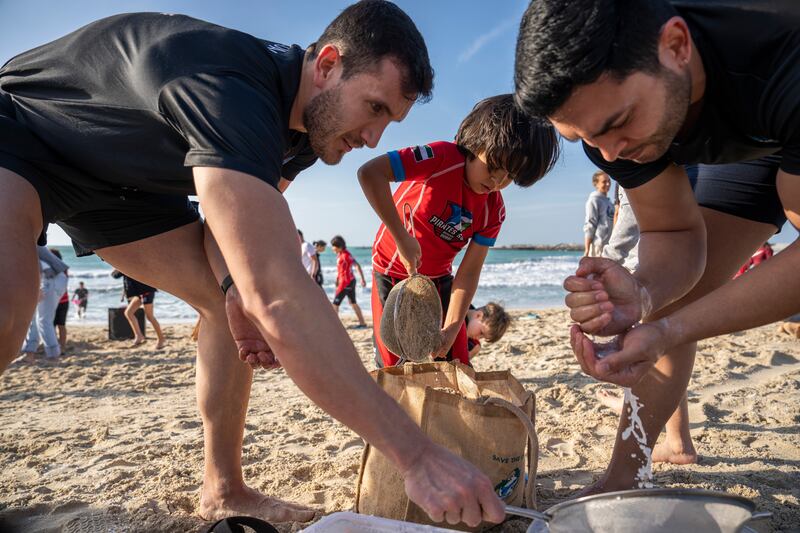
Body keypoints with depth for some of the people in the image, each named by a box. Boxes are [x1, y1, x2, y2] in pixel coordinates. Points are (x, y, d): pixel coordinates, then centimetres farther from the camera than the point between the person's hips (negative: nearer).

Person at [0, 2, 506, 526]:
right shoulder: (226, 85, -40)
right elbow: (278, 295, -50)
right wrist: (417, 455, -48)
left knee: (234, 305, -3)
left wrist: (235, 286, -20)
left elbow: (237, 216, 4)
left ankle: (224, 493, 8)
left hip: (120, 182, 7)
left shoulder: (308, 123, -10)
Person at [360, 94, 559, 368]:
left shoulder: (493, 211, -10)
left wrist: (452, 329, -18)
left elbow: (469, 272, -10)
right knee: (395, 368, 2)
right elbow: (369, 173, -37)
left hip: (439, 278, 5)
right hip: (393, 272, -4)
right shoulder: (442, 158, -26)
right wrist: (402, 239, -35)